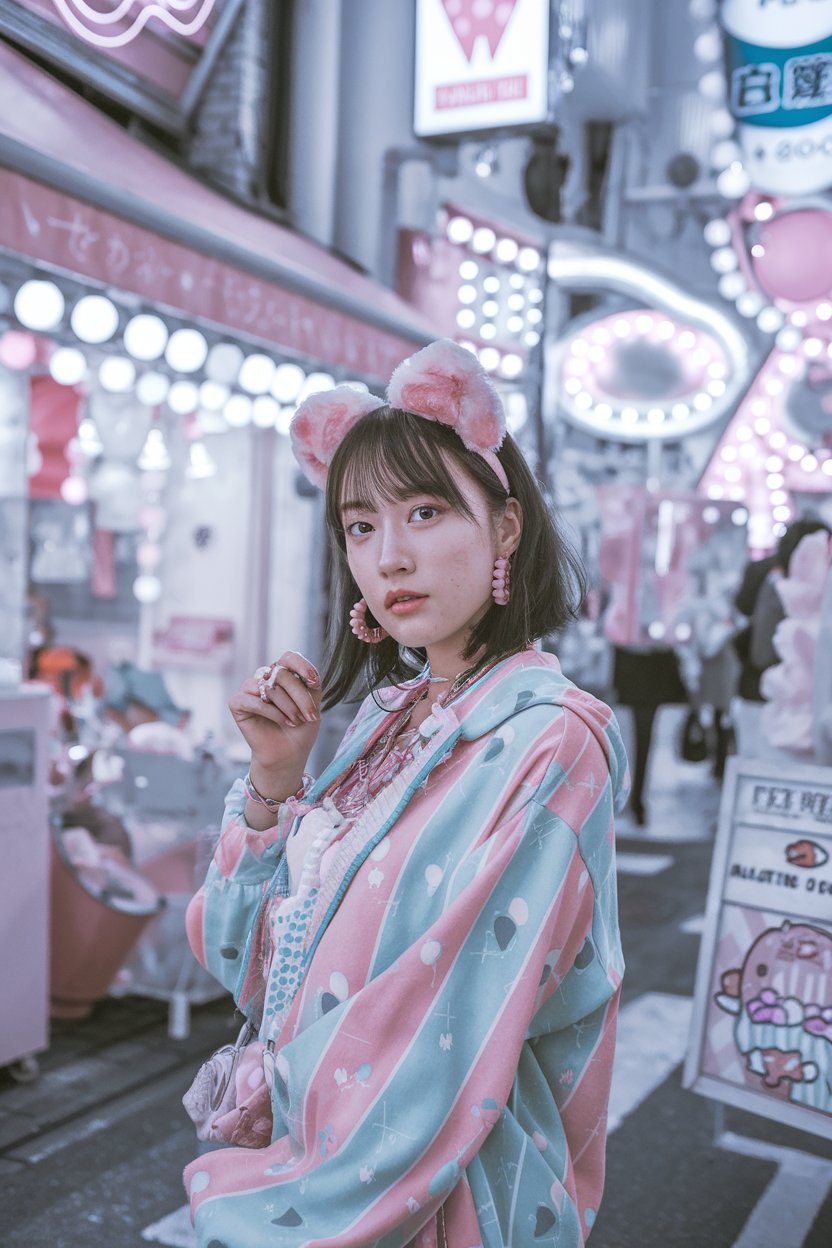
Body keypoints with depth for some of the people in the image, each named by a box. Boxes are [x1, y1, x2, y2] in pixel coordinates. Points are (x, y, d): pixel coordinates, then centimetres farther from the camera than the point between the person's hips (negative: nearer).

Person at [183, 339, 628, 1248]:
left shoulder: (545, 745, -21)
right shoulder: (391, 717, 0)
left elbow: (446, 1072, -23)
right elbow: (255, 962, 2)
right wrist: (273, 781, -11)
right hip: (308, 1157, 6)